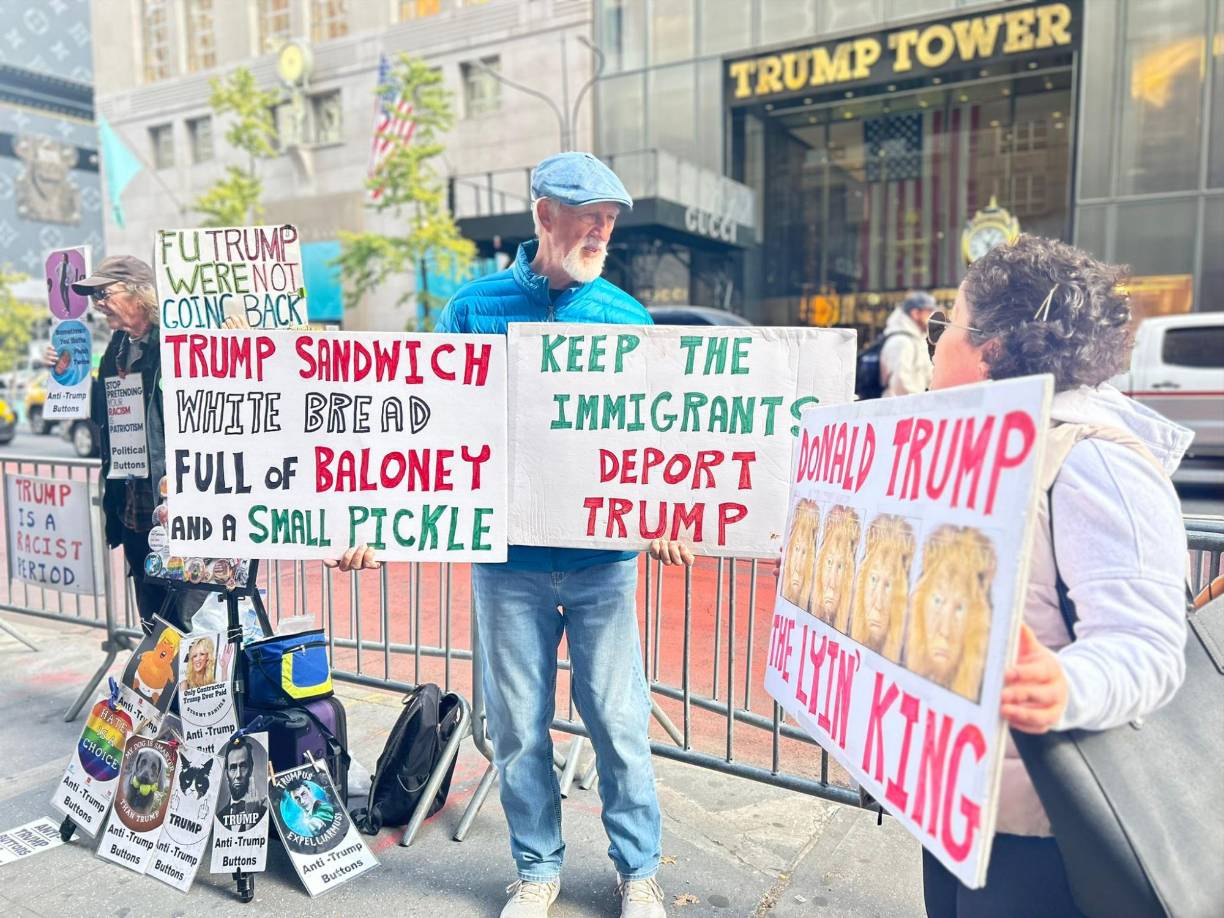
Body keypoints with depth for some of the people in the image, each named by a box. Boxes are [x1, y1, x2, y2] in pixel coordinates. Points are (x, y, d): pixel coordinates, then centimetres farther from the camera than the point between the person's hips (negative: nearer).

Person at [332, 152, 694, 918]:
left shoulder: (627, 317, 3)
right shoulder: (475, 307, 0)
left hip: (603, 558, 0)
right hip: (507, 560, 0)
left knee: (620, 721, 9)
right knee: (518, 726, 12)